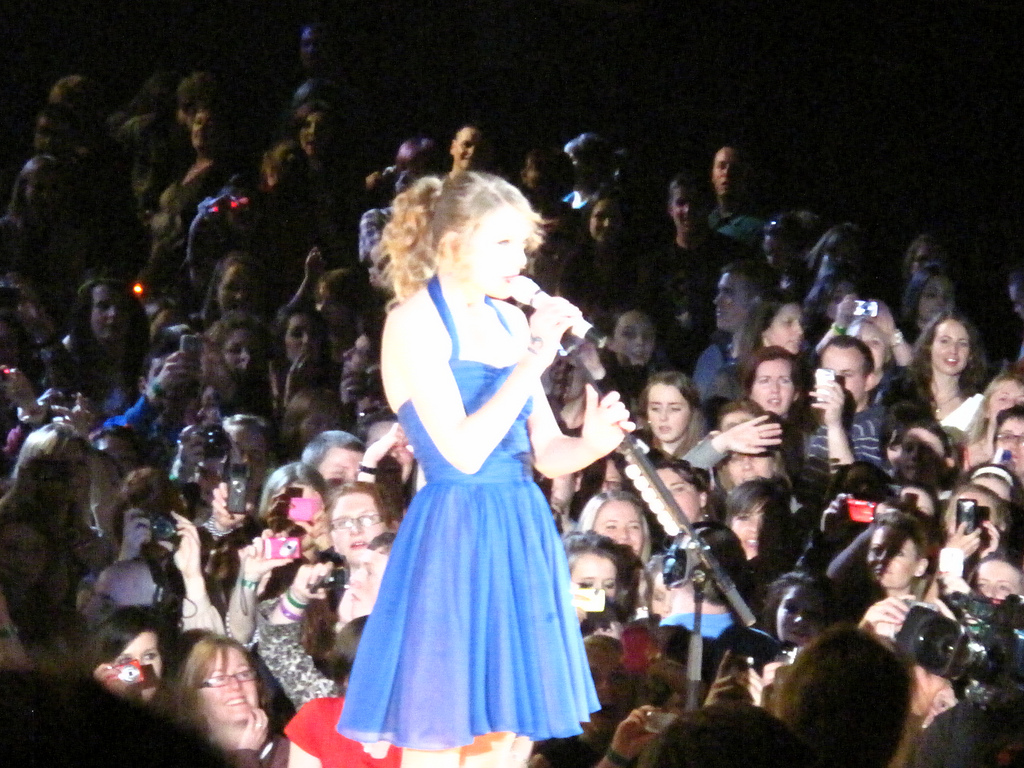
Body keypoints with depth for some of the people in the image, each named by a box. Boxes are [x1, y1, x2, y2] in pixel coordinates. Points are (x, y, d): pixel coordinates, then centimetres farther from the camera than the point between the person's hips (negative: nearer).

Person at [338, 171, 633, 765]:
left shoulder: (508, 321, 13)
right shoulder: (415, 322, -9)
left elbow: (547, 453, 13)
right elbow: (462, 451, -18)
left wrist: (592, 443, -9)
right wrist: (533, 360, -18)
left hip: (522, 536, 8)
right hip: (454, 537, -7)